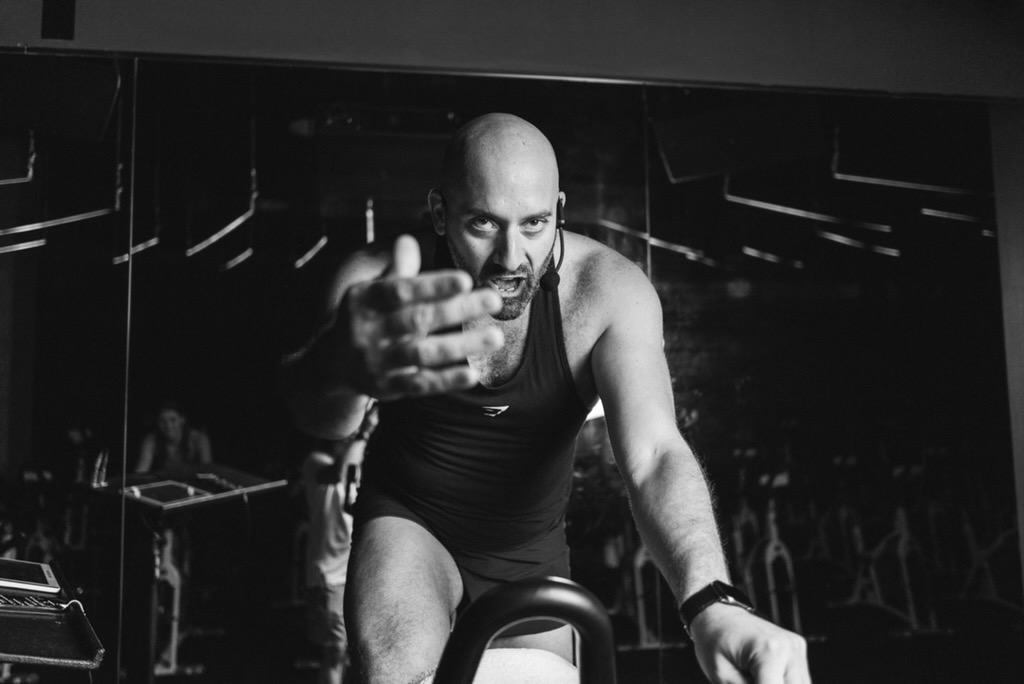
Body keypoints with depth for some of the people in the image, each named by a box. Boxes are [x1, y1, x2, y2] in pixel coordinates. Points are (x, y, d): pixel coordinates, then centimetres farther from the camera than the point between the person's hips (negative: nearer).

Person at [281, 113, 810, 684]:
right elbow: (323, 417, -42)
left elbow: (654, 455, -32)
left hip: (532, 558, 2)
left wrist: (712, 604, -51)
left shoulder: (606, 290, -22)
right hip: (409, 529, -2)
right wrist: (346, 368, -68)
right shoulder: (381, 282, -23)